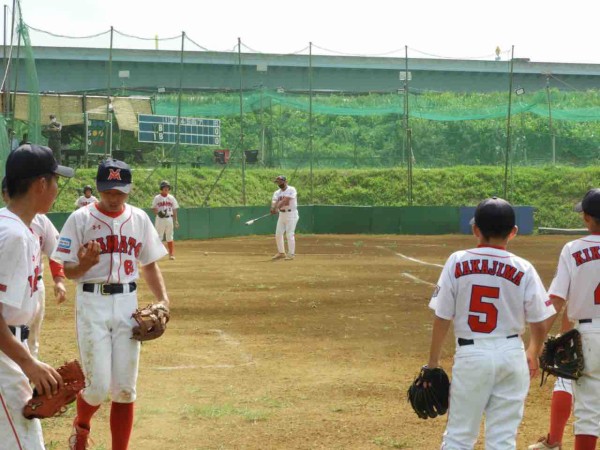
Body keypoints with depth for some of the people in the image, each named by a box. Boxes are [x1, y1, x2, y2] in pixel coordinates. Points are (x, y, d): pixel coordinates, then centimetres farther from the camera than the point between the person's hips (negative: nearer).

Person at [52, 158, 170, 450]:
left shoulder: (139, 218, 6)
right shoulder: (81, 218, -5)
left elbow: (150, 264, 14)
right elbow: (68, 271, -4)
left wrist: (162, 299, -1)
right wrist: (85, 263, -26)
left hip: (128, 304, 3)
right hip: (92, 304, -3)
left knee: (125, 389, 3)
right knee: (98, 386, -7)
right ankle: (81, 426, 26)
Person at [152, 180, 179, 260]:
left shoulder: (171, 198, 7)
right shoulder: (157, 198, 1)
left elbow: (174, 210, 9)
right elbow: (154, 208, 2)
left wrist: (176, 220, 3)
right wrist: (158, 212, -19)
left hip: (169, 219, 2)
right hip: (160, 219, -2)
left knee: (169, 237, 5)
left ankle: (171, 254, 9)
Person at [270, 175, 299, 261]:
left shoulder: (291, 190, -12)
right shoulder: (277, 192, 7)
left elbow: (285, 200, -25)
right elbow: (274, 201, -10)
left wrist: (277, 208, -37)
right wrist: (273, 208, -33)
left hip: (291, 214, -7)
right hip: (281, 214, 7)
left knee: (290, 234, -9)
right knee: (278, 234, 8)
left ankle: (291, 254, 0)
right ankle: (281, 253, 21)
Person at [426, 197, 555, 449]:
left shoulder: (457, 262, -6)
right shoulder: (523, 270, -5)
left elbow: (442, 318, -4)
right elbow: (539, 324, 0)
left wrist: (433, 363, 5)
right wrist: (533, 356, 19)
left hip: (471, 355, -1)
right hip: (512, 356, 1)